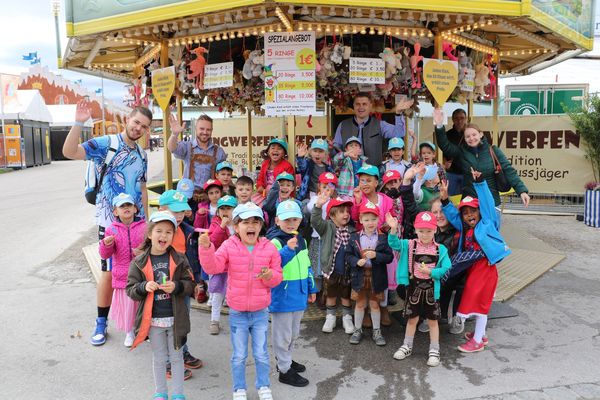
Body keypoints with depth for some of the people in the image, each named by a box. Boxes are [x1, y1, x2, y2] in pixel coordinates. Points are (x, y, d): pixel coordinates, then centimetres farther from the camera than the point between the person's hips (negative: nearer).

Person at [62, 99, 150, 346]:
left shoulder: (141, 155, 10)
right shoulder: (105, 144, -8)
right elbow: (69, 152, -22)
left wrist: (146, 220, 14)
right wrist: (78, 123, -34)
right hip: (110, 222, -5)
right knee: (109, 272, 0)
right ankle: (101, 323, 17)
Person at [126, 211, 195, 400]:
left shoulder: (179, 259, -5)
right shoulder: (139, 262, -5)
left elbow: (190, 285, -3)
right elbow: (130, 289, -2)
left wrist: (176, 286, -22)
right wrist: (144, 287, -21)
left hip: (175, 318, 0)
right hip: (153, 319, 0)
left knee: (176, 357, 14)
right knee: (158, 358, 17)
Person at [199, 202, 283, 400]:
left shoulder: (269, 248, -6)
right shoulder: (229, 246, -9)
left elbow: (277, 276, 0)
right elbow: (213, 267, -20)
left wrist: (270, 275, -22)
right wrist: (206, 248, -34)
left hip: (261, 312, 1)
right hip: (237, 313, -1)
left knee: (261, 354, 15)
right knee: (239, 356, 13)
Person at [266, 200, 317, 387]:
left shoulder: (301, 240, 7)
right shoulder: (274, 242, -18)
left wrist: (311, 288, 18)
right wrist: (287, 250, -41)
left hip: (298, 295, 8)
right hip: (282, 296, -8)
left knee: (293, 333, 23)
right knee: (282, 335, 7)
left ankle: (285, 359, 42)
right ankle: (284, 370, 21)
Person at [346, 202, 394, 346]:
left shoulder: (383, 238, -6)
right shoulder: (354, 237, -3)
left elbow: (389, 257, -8)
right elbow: (348, 255, -1)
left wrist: (376, 255, -23)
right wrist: (357, 262, -19)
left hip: (376, 276, -1)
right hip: (359, 275, 1)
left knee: (374, 303, 12)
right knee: (360, 303, 13)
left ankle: (377, 331, 27)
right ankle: (357, 330, 28)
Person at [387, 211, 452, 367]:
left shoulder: (441, 249, -6)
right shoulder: (409, 245, -6)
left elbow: (446, 269, -7)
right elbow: (394, 244, -21)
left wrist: (431, 272, -20)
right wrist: (393, 229, -37)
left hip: (431, 289, 0)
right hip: (413, 288, 0)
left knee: (432, 320, 11)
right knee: (412, 319, 14)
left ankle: (434, 350, 26)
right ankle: (407, 346, 32)